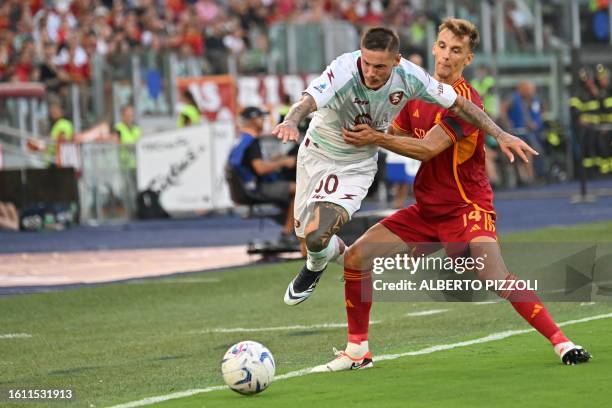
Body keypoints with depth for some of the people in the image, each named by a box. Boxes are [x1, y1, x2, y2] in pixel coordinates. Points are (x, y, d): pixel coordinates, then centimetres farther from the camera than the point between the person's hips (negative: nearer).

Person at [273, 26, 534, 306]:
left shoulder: (409, 77, -23)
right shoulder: (344, 71, -33)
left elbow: (458, 104, -9)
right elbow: (308, 101, -52)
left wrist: (500, 135, -10)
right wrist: (291, 122, -75)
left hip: (358, 164, 0)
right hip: (317, 154, 0)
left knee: (316, 237, -20)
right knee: (306, 235, 15)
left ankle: (316, 265, 18)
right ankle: (337, 251, 52)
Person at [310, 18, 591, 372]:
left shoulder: (465, 101, -17)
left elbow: (428, 148, -24)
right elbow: (398, 136, 20)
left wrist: (376, 138, -25)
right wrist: (364, 131, 2)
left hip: (466, 208, -8)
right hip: (427, 208, 8)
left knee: (496, 278, -29)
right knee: (356, 258, 1)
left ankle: (562, 342, -22)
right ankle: (358, 350, 12)